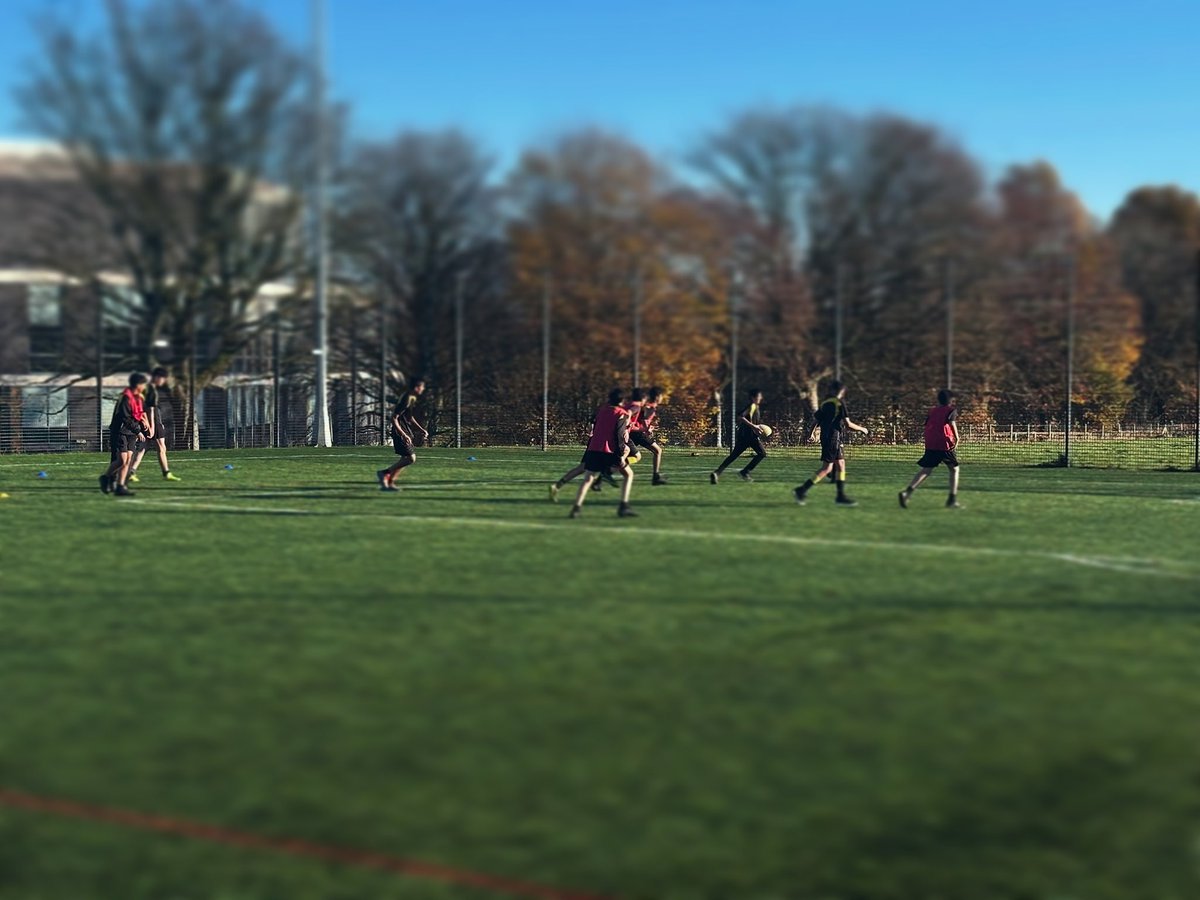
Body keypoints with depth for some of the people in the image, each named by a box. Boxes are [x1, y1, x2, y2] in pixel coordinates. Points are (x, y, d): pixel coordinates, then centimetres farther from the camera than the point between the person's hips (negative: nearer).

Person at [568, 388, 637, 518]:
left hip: (593, 449, 4)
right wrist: (622, 456, -11)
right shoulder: (622, 414, 4)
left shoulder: (601, 410, 20)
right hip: (610, 450, -4)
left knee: (588, 479, 4)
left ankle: (576, 507, -15)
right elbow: (621, 434, -8)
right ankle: (623, 507, 4)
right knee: (628, 473, 14)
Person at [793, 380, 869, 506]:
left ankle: (841, 496, 11)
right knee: (827, 468, -7)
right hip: (833, 438, -8)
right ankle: (802, 490, -11)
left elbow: (815, 421, 14)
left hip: (825, 437, 8)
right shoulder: (840, 403, -9)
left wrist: (810, 434, 27)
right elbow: (848, 424, -12)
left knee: (841, 465, 11)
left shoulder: (824, 403, 11)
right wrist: (862, 429, 2)